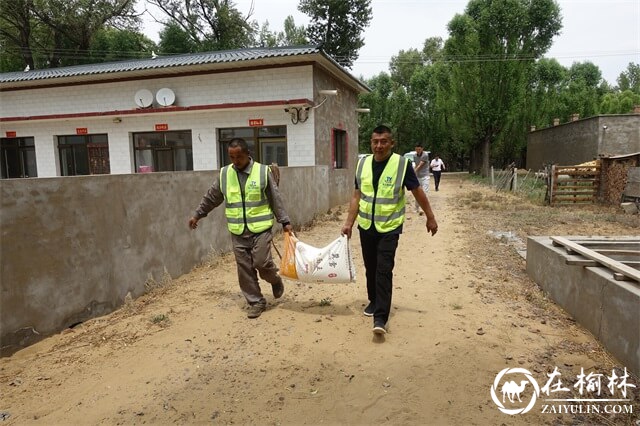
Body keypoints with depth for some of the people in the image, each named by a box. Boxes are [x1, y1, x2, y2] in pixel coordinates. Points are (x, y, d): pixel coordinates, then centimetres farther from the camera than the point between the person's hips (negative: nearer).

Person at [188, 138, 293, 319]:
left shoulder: (263, 171, -5)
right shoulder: (224, 174, 3)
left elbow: (275, 199, 0)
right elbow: (211, 198, 16)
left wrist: (285, 221, -2)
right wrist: (197, 215, 21)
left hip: (260, 229, -3)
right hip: (238, 232, 3)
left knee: (261, 262, -8)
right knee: (245, 269, 5)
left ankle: (275, 280, 25)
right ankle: (256, 302, 19)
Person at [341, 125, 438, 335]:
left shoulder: (402, 163, -11)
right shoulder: (363, 164, 1)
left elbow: (417, 192, -2)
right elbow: (357, 196, 6)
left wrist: (430, 218, 2)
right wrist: (348, 223, 3)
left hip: (389, 227, -4)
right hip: (366, 226, 4)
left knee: (384, 270, -9)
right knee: (371, 268, 15)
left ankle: (381, 317, -3)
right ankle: (374, 301, 37)